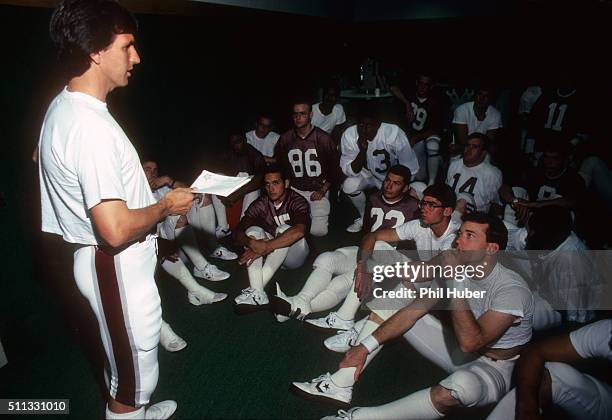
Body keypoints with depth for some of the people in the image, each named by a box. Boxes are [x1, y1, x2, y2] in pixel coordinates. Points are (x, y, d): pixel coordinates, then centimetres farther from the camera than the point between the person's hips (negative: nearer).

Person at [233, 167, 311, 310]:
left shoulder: (297, 201, -17)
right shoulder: (261, 203, -5)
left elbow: (299, 231, -37)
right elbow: (239, 232, -13)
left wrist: (266, 247, -43)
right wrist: (251, 242, -37)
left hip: (295, 254, -4)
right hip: (273, 255, 4)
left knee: (283, 229, -31)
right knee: (253, 230, -22)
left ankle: (256, 287, -36)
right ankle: (257, 293, -38)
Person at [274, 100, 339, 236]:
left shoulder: (324, 138, -5)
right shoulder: (285, 139, 1)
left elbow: (334, 168, 1)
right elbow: (278, 165, 13)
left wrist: (323, 190, -7)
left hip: (318, 190, -2)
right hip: (294, 189, 2)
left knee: (318, 231, -18)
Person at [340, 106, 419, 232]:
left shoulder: (394, 134, -32)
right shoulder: (349, 135, -24)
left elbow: (410, 169, -21)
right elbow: (350, 171, -25)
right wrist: (362, 151, -40)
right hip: (368, 173, 2)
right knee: (349, 185, -21)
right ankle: (364, 216, 9)